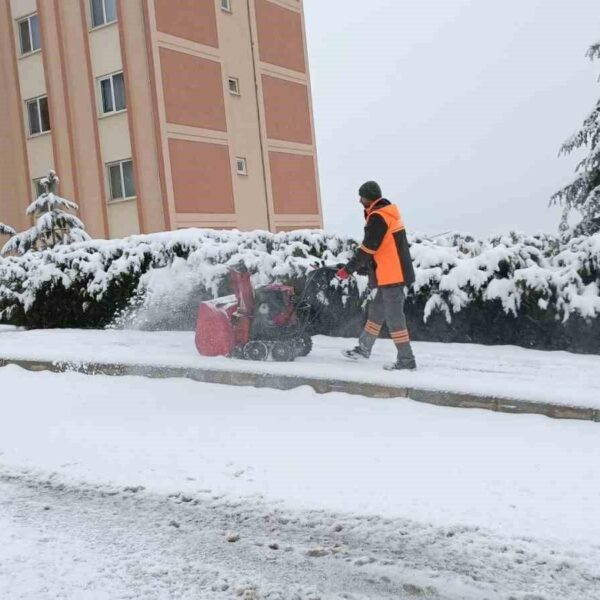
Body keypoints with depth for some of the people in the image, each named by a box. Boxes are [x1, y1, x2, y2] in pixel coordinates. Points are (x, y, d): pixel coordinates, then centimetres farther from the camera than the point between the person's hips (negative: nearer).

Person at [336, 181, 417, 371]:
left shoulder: (378, 217, -16)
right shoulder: (389, 212, 15)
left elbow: (367, 248, -17)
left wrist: (348, 269, -8)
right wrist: (363, 267, 17)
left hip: (392, 275, -10)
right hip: (395, 273, 10)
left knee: (394, 317, -5)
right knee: (376, 311, 18)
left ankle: (406, 360, -1)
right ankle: (364, 349, 31)